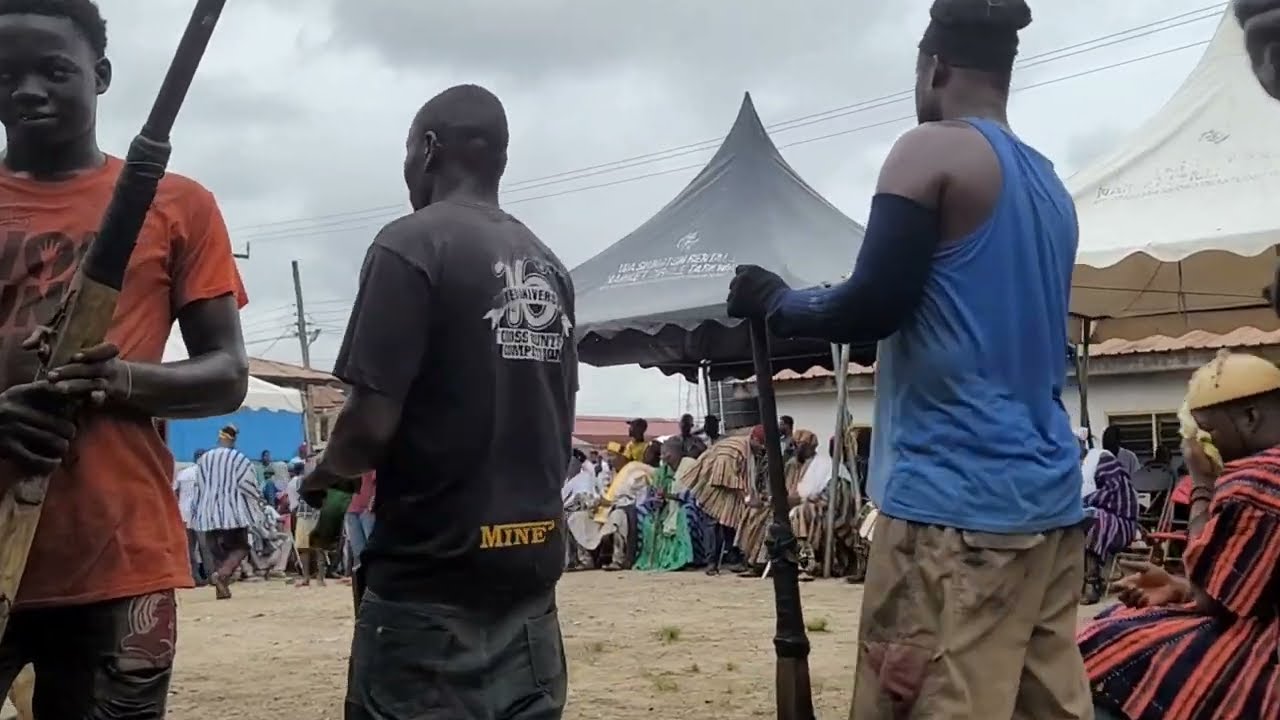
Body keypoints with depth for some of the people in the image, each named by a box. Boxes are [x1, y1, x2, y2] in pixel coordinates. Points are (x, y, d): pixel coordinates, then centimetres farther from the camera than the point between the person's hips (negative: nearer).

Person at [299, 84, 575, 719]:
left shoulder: (413, 245, -11)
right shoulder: (550, 268, 10)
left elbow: (372, 424, -17)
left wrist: (323, 478, 2)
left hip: (433, 581, -7)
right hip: (531, 571, 7)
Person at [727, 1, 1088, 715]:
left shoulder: (933, 152, -4)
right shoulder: (1052, 186, 18)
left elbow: (873, 307, -11)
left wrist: (778, 302, 7)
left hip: (955, 504, -8)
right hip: (1050, 503, 8)